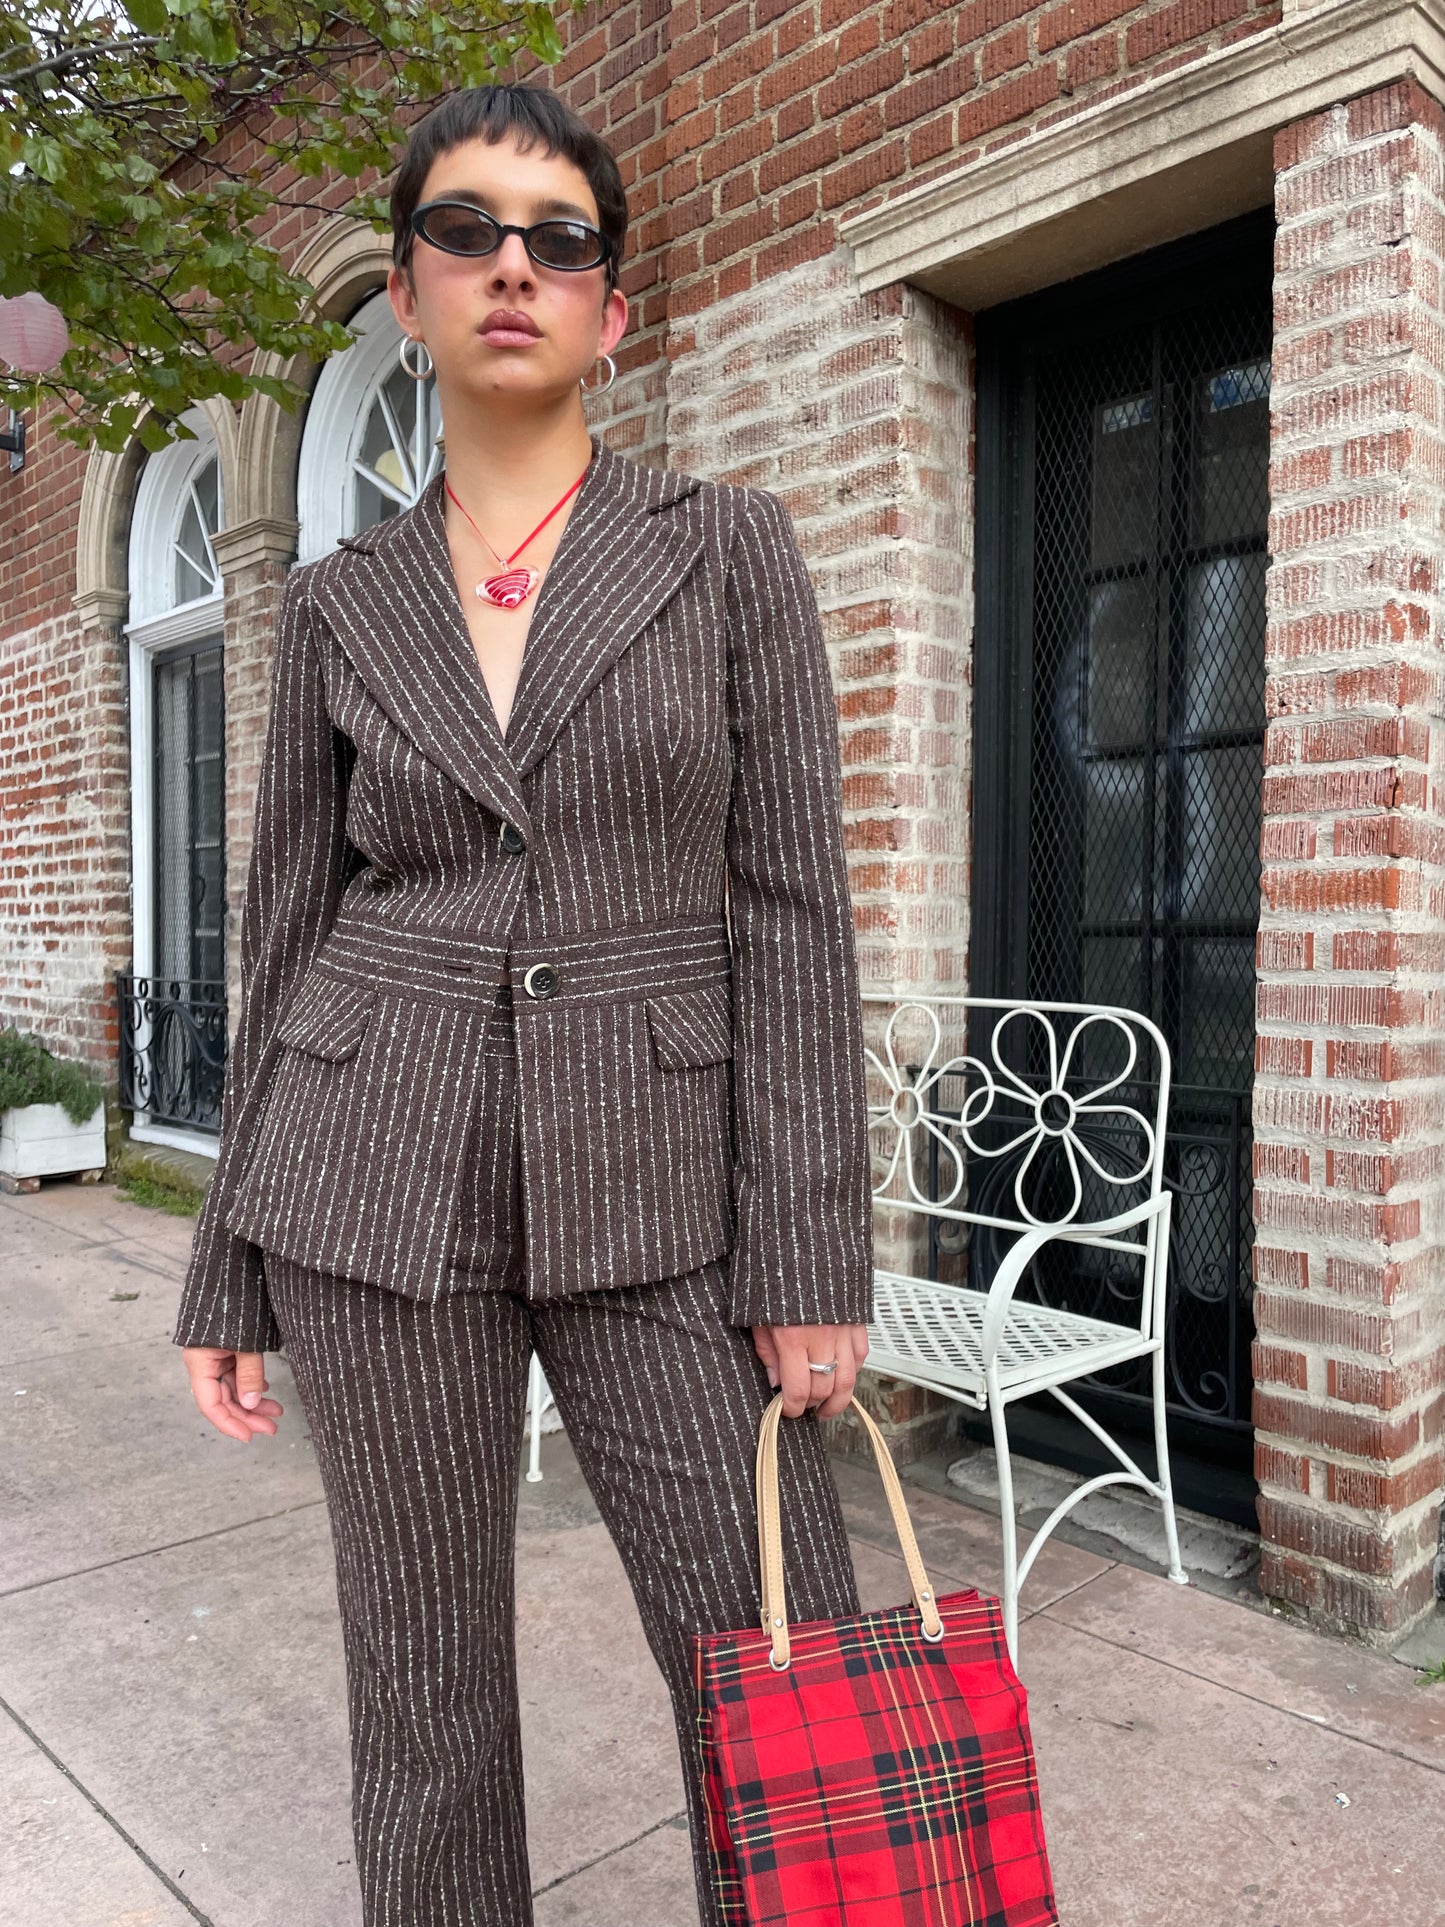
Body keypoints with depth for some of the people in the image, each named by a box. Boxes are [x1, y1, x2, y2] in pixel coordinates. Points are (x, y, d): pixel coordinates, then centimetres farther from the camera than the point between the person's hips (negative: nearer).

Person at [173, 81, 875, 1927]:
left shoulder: (729, 546, 2)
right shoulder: (339, 602, 8)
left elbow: (789, 905, -3)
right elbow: (290, 930, 10)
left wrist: (811, 1255, -8)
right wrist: (228, 1273, 10)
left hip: (650, 1187, -1)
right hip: (380, 1176, 2)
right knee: (426, 1691, 13)